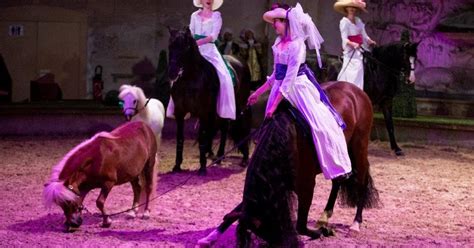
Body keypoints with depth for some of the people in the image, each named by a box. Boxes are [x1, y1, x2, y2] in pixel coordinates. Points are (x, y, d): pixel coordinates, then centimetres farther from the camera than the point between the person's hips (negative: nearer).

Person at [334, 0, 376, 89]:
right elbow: (344, 39, -16)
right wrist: (353, 44, -33)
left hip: (358, 52, 7)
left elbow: (364, 35, 11)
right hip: (350, 52, -7)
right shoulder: (344, 22, -9)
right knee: (353, 75, -13)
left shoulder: (358, 21, 13)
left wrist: (369, 41, -8)